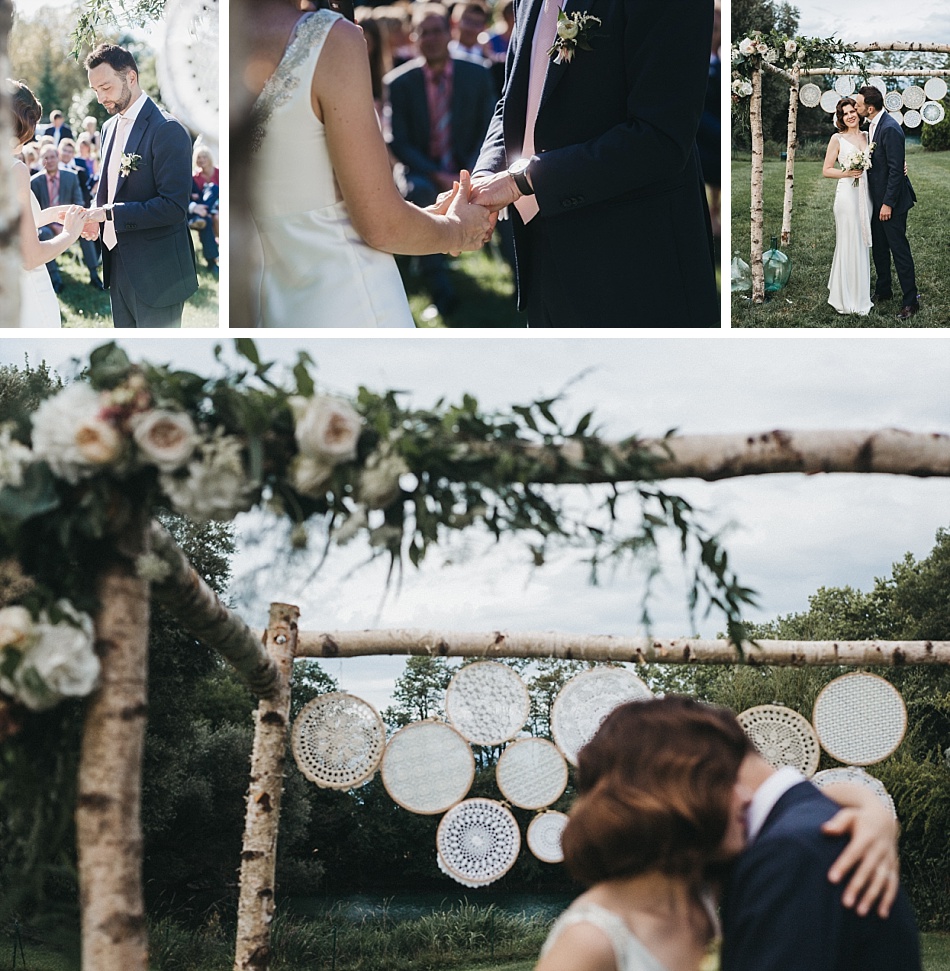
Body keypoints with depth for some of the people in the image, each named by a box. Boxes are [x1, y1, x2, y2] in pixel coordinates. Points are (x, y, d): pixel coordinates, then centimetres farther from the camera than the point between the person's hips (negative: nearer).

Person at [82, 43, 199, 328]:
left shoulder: (167, 130, -15)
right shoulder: (110, 127, 12)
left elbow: (174, 206, -21)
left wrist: (109, 213, -22)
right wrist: (95, 216, -1)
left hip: (156, 273, -8)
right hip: (120, 266, 8)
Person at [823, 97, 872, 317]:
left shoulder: (867, 136, 12)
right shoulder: (837, 139, -1)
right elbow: (826, 170, -1)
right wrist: (847, 173, -15)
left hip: (866, 194, 5)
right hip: (847, 193, -5)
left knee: (863, 244, 10)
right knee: (848, 243, -4)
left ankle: (862, 295, 18)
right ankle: (846, 298, 4)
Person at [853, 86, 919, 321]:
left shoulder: (890, 129, -22)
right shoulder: (873, 126, 8)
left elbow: (896, 169, -23)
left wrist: (888, 203, -21)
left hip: (891, 200, -10)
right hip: (877, 197, 10)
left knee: (899, 249, -5)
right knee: (879, 247, 19)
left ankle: (911, 301, 1)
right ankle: (883, 290, 34)